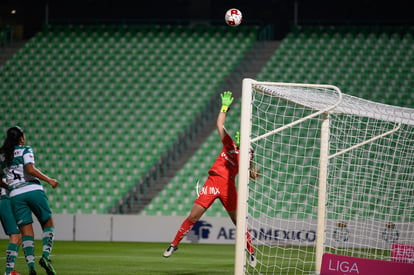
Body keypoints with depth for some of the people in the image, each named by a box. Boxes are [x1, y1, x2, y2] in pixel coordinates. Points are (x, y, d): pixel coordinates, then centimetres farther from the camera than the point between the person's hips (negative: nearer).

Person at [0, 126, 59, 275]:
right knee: (48, 224, 11)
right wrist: (48, 180, -9)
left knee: (26, 232, 3)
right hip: (33, 190, -3)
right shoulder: (25, 150, 1)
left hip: (15, 194, 3)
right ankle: (45, 255, -10)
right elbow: (30, 169, -14)